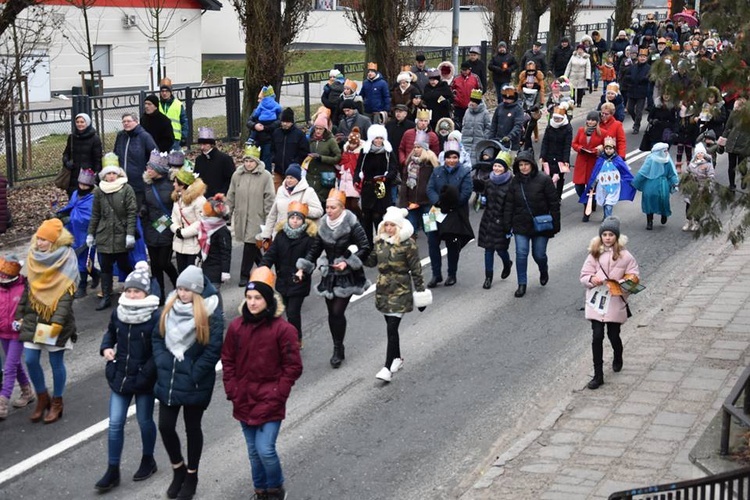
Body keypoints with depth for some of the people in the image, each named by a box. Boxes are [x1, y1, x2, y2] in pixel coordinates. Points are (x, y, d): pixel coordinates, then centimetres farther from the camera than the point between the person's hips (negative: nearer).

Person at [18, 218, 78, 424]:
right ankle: (42, 399, 23)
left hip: (56, 322, -5)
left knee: (56, 362, 5)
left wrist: (57, 322, -23)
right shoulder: (33, 258, 7)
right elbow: (28, 289, 14)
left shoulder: (66, 260, -11)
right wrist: (20, 314, 11)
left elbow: (66, 295, -16)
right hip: (33, 319, 5)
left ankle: (56, 403, 22)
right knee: (30, 360, 3)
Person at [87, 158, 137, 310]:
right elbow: (95, 214, 13)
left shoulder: (126, 189, -4)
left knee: (123, 265, 3)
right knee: (105, 267, 4)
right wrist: (90, 233, 11)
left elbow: (132, 212, -8)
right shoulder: (99, 191, 7)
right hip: (104, 235, 3)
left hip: (121, 235, -3)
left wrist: (130, 234, -14)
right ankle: (106, 297, 9)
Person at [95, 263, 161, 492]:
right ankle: (112, 471, 14)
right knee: (115, 424, 4)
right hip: (120, 377, 4)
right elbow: (111, 332, 18)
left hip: (144, 379, -4)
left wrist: (147, 373, -23)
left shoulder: (155, 317, -18)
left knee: (145, 421, 14)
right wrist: (106, 347, -1)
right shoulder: (118, 313, -2)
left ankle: (148, 461, 37)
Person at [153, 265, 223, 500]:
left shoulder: (210, 312, -14)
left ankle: (191, 475, 29)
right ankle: (178, 469, 30)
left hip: (195, 384, -4)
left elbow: (213, 349, -15)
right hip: (168, 380, 4)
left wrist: (193, 374, -17)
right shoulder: (170, 306, 2)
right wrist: (162, 363, -4)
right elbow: (157, 337, 9)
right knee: (165, 426, 6)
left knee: (192, 428, 11)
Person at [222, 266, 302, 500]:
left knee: (265, 450, -11)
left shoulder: (282, 329, -13)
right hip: (244, 401, 5)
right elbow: (227, 360, 9)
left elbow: (293, 367, -8)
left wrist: (277, 395, -11)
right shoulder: (236, 326, 0)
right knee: (253, 451, 15)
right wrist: (232, 390, 2)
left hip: (269, 402, -4)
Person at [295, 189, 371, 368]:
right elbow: (315, 249, 10)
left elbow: (365, 248, -13)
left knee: (338, 312, -10)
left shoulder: (352, 225, -13)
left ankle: (338, 349, 5)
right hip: (329, 275, 5)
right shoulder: (324, 225, 3)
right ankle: (338, 348, 21)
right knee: (332, 313, 7)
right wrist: (303, 269, 1)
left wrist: (347, 262, -21)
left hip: (347, 276, -5)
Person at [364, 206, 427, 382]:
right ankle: (397, 358, 32)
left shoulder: (408, 244, -11)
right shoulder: (380, 242, 5)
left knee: (392, 327, -11)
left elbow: (416, 270, -8)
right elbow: (371, 261, 14)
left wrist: (420, 292, -6)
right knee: (391, 326, 15)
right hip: (383, 289, 6)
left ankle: (388, 367, -10)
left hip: (400, 290, -6)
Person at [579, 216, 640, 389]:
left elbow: (634, 277, 2)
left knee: (613, 335, 10)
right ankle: (598, 375, 2)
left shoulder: (625, 256, -4)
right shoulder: (594, 254, 0)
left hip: (615, 303, -1)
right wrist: (591, 279, -19)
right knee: (597, 336, -4)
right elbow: (584, 276, 2)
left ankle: (618, 358, 45)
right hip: (596, 301, 1)